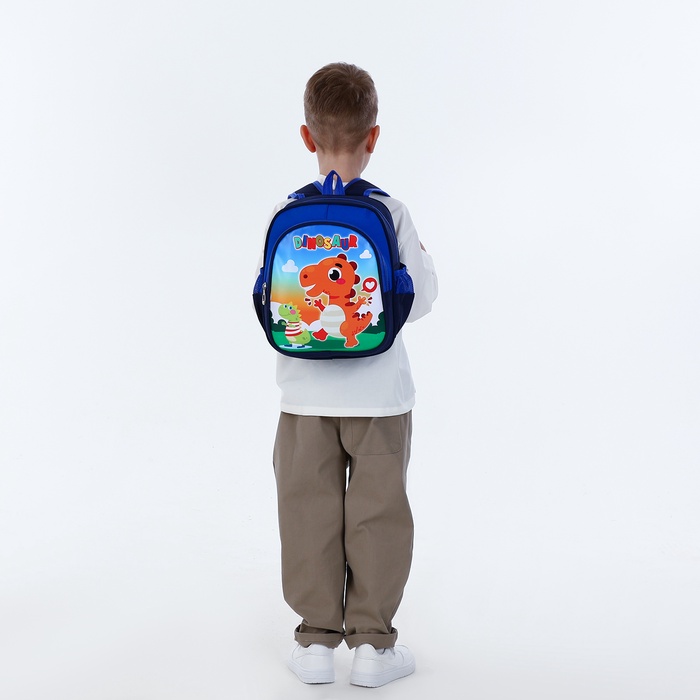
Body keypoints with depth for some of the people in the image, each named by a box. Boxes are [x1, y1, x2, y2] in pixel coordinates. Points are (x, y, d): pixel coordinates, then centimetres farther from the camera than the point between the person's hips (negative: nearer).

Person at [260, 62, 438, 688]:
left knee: (309, 512, 11)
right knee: (377, 512, 9)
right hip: (379, 391, -1)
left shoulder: (285, 214, -5)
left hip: (306, 392, 2)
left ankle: (316, 637, 19)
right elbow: (419, 299, -4)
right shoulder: (390, 213, -10)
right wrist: (423, 260, 15)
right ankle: (373, 641, 16)